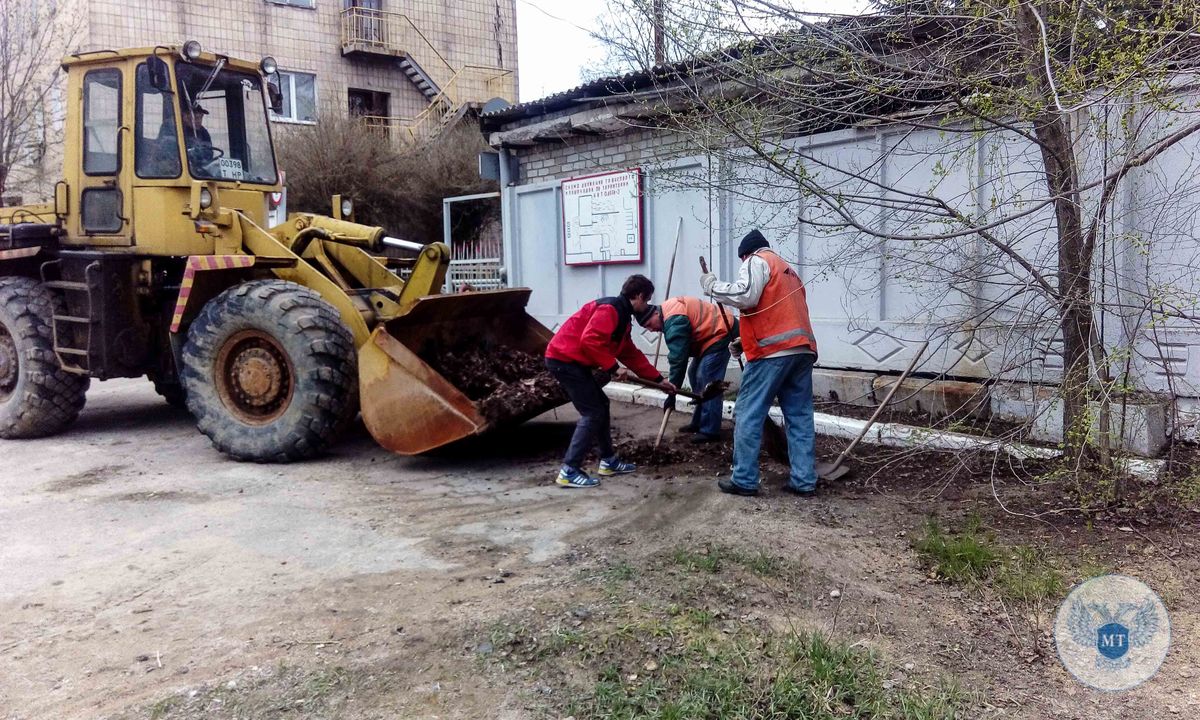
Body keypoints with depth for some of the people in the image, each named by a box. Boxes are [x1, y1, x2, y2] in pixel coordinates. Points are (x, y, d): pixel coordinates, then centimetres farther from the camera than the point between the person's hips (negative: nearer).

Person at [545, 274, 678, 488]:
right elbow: (589, 340, -27)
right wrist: (611, 366, -17)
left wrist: (659, 379, 22)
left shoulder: (622, 317, 18)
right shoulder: (610, 309, -14)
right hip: (564, 359, -10)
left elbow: (632, 355, 23)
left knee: (601, 406, 16)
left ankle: (608, 461, 26)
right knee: (592, 413, -9)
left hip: (572, 361, 10)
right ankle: (570, 471, -8)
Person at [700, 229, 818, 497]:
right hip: (802, 350, 8)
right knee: (800, 417, 8)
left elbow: (745, 295, -15)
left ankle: (744, 480, -1)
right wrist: (746, 341, 27)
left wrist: (712, 286, -1)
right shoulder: (787, 269, 31)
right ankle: (804, 481, 8)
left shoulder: (756, 261, 4)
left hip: (773, 352, -8)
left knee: (748, 415, -2)